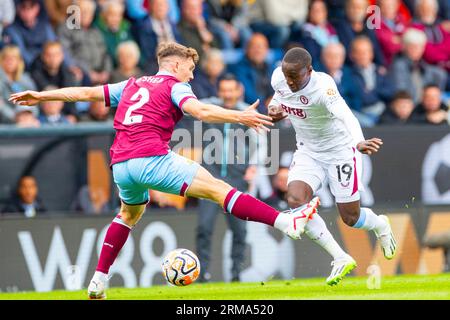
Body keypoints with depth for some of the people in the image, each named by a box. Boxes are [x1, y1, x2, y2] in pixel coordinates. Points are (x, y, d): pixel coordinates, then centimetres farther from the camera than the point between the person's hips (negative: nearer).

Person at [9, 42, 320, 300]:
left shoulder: (132, 85, 24)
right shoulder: (174, 87, 6)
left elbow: (88, 92, 28)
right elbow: (200, 110, -14)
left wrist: (41, 96, 35)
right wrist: (239, 116, -20)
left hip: (121, 165, 7)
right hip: (152, 158, -7)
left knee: (131, 213, 34)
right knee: (219, 189, -13)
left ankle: (98, 282, 33)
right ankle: (286, 221, -26)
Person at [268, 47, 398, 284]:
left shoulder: (323, 87, -33)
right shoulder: (279, 79, -13)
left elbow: (345, 115, -50)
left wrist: (358, 142, -70)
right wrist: (275, 109, -13)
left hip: (340, 151, -5)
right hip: (308, 152, 5)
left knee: (350, 218, 3)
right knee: (296, 201, -21)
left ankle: (381, 225, 44)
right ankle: (341, 259, -8)